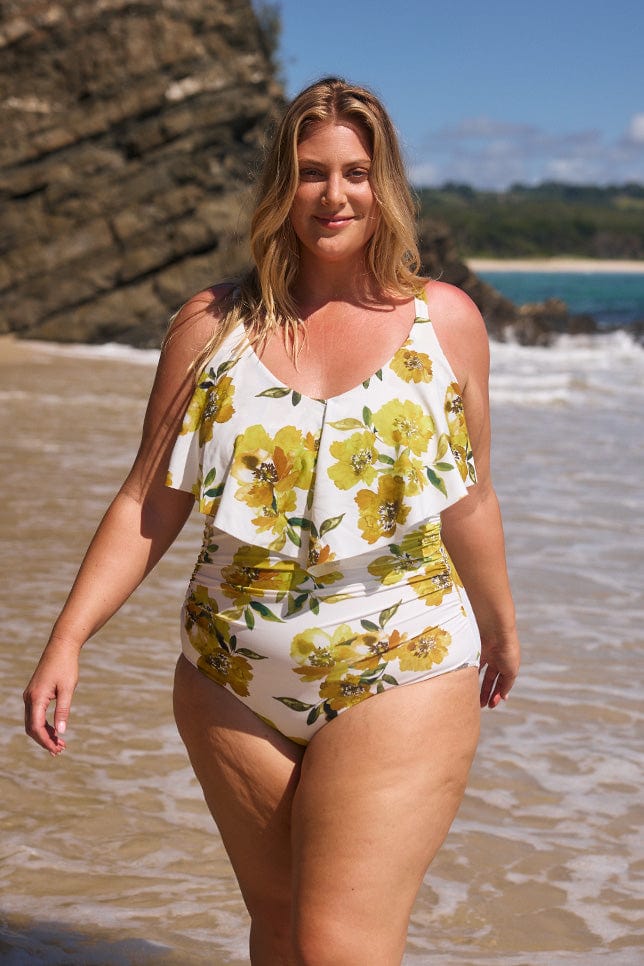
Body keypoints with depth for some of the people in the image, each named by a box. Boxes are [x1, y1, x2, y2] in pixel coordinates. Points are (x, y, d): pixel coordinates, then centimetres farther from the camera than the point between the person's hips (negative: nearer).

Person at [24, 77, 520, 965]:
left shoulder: (444, 321, 1)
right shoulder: (212, 326, 2)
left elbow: (469, 501, 12)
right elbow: (147, 505, 2)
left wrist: (499, 627, 22)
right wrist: (67, 640, -5)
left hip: (401, 679, -2)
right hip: (234, 685, 2)